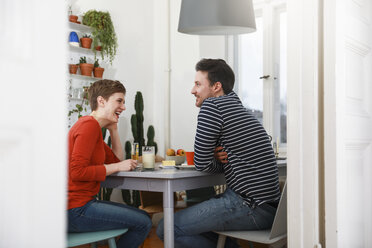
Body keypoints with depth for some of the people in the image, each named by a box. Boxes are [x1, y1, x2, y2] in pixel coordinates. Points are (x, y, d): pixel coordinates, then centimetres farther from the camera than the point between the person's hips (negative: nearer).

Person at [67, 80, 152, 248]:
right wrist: (118, 167, -15)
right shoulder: (90, 125, -15)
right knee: (143, 223, -12)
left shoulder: (91, 125, 17)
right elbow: (77, 171, -24)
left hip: (83, 203, 10)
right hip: (75, 210, -10)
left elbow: (117, 160, 19)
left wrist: (113, 129, 9)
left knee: (142, 216, 14)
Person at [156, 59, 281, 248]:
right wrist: (221, 157, 5)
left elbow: (201, 163, -9)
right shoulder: (238, 108, 19)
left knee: (166, 229, -7)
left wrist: (219, 161, 11)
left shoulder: (212, 105, -10)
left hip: (250, 207, -10)